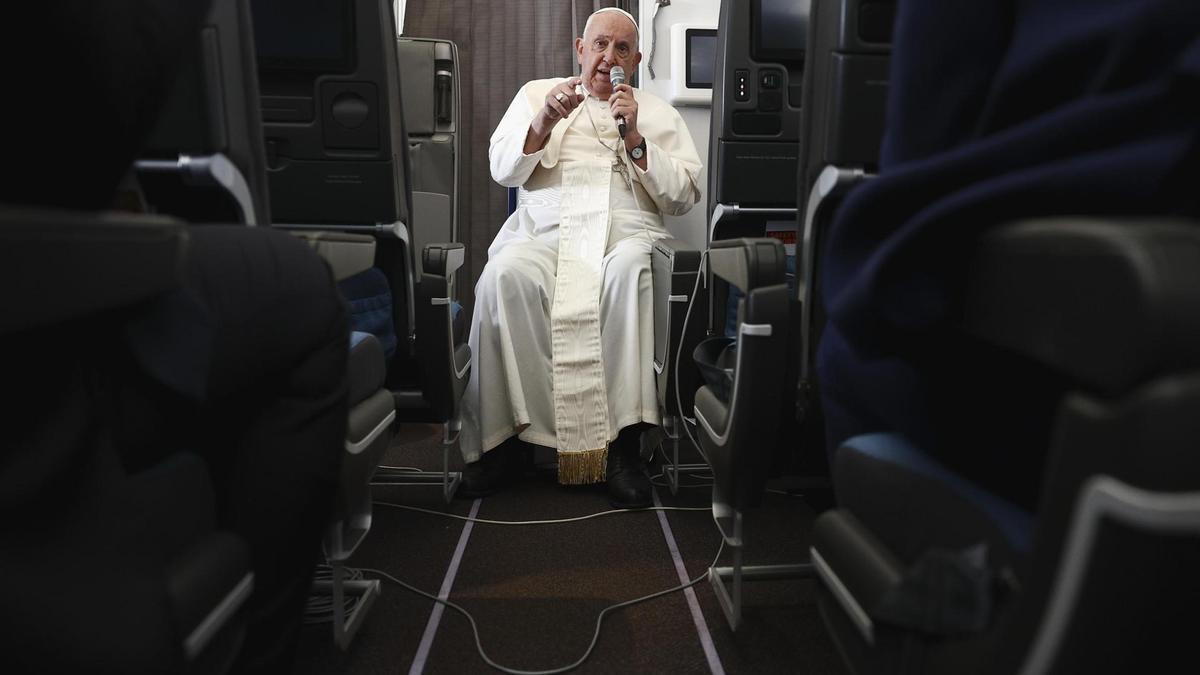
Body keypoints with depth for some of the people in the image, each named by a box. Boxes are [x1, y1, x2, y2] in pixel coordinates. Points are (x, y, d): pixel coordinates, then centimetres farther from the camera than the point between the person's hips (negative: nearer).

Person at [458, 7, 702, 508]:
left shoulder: (658, 114, 23)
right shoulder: (537, 93, 25)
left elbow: (685, 197, 10)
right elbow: (503, 170, 12)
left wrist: (634, 138, 0)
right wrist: (544, 121, -4)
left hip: (627, 233, 0)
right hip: (545, 229, 1)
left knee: (628, 272, -38)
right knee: (505, 275, -35)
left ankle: (624, 441, -32)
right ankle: (498, 434, -24)